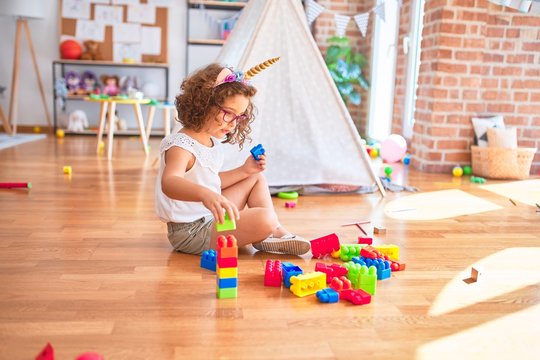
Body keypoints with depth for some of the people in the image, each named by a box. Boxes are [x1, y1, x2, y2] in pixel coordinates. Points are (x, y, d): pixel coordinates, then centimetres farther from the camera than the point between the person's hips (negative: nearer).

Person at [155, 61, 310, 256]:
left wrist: (244, 170, 8)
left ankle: (277, 232, 8)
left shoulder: (212, 142, 7)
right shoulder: (181, 145, -22)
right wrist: (205, 194, -61)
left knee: (256, 178, 17)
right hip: (190, 231, -10)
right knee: (265, 218, -27)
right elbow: (169, 183, -43)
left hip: (210, 217, 10)